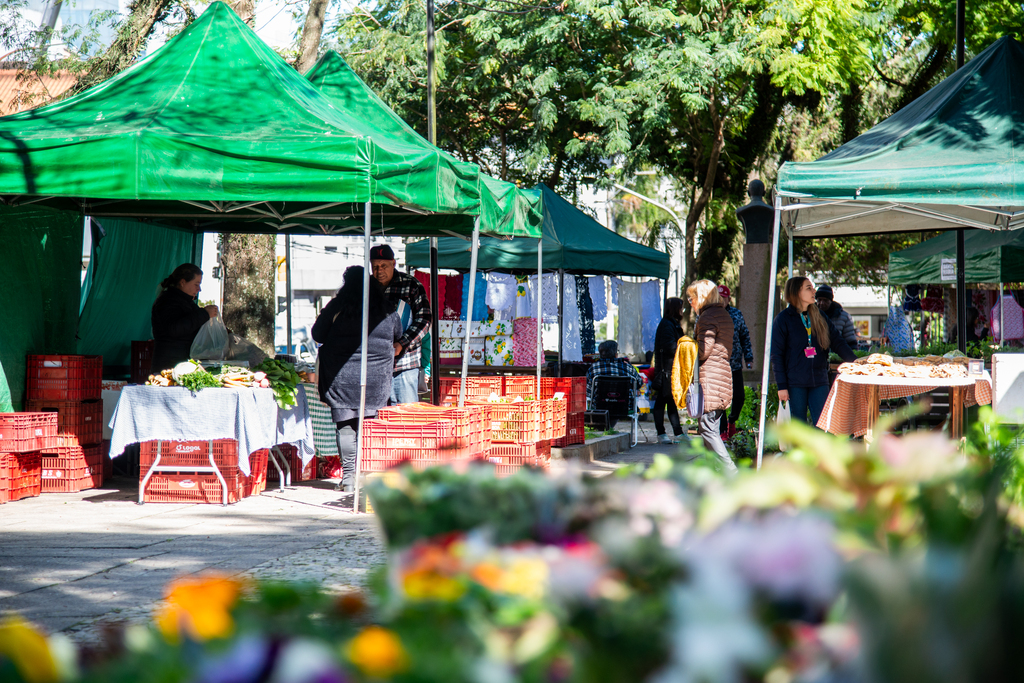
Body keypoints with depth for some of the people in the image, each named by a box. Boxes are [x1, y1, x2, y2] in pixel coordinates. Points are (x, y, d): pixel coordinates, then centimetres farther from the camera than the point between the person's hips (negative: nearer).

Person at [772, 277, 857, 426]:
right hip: (795, 383, -4)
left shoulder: (820, 318, 13)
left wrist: (855, 361, -6)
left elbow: (838, 342, 10)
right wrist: (782, 386, -8)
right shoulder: (783, 320, -2)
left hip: (819, 381, 4)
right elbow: (776, 355, -3)